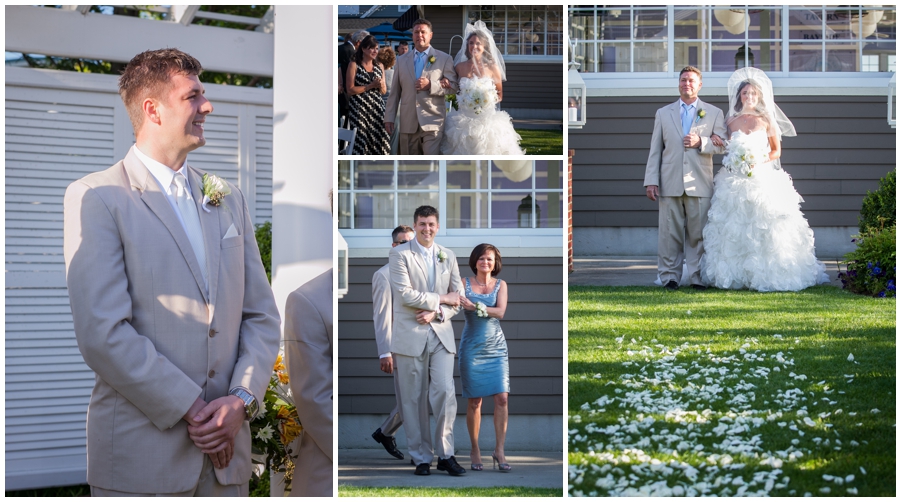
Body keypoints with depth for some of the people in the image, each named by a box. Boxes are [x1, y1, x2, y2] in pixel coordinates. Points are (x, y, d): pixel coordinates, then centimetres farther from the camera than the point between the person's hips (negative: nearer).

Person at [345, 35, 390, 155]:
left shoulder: (379, 66, 15)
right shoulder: (354, 65, 1)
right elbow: (350, 90, -6)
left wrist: (381, 86, -5)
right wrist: (371, 85, -10)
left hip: (377, 108, 4)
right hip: (359, 108, -4)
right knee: (360, 141, -7)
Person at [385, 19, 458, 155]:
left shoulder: (444, 59, 5)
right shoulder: (402, 60, 14)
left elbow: (453, 87, 0)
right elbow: (395, 92, 13)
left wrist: (430, 85, -14)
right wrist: (389, 118, 8)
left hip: (433, 122, -3)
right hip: (408, 123, 3)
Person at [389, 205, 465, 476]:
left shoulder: (448, 256, 13)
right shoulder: (399, 254, -1)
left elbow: (458, 297, 10)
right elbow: (405, 294, -12)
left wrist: (435, 312, -8)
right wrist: (441, 298, -8)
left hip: (441, 334, 3)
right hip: (410, 334, -3)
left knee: (445, 392, -8)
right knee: (414, 399, 1)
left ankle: (446, 454, 2)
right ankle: (421, 458, 10)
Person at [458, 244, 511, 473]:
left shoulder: (501, 285, 7)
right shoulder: (465, 283, 4)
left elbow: (500, 312, -7)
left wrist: (474, 307, -20)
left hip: (496, 347, 1)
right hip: (472, 348, -1)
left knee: (501, 397, -9)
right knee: (474, 401, -1)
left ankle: (499, 450, -3)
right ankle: (475, 449, 11)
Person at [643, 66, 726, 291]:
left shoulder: (714, 113, 11)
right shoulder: (663, 113, 14)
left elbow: (722, 145, 5)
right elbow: (655, 150, 10)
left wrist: (700, 143, -13)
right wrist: (651, 181, 1)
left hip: (700, 184, -1)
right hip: (670, 183, 1)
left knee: (698, 233, 0)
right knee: (670, 232, -1)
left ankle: (697, 277, 6)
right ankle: (669, 277, 4)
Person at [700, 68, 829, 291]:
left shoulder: (766, 120, 4)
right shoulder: (731, 121, 9)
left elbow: (777, 151, 5)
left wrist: (760, 162, -11)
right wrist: (719, 143, -5)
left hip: (763, 179, -2)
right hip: (735, 181, 2)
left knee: (764, 226, -7)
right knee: (734, 227, -1)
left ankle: (764, 274, -2)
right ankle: (735, 274, 4)